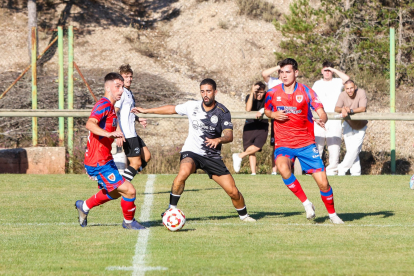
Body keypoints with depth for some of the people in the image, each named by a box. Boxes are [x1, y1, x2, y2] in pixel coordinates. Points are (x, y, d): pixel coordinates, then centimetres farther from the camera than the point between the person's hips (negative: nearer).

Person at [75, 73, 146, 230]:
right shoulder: (104, 105, -17)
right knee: (129, 190, -12)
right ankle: (129, 222, 10)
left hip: (105, 161, 11)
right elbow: (90, 124, -36)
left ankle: (84, 207, 41)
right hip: (99, 163, -11)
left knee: (115, 193, 27)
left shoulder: (111, 107, 15)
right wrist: (109, 134, -49)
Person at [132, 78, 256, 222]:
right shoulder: (192, 106, -2)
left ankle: (243, 215, 26)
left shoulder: (223, 112, -9)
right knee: (183, 172, -35)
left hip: (213, 156, 0)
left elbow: (229, 136, -17)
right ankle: (171, 209, -23)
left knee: (233, 191, -4)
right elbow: (172, 109, 14)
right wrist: (146, 110, 19)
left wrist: (218, 140, -40)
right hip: (191, 152, 0)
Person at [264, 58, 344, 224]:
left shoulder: (306, 92, -5)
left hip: (306, 143, 0)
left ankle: (332, 214, 23)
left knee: (322, 182, -3)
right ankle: (306, 203, -17)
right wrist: (274, 114, -4)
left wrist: (322, 120, -35)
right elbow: (266, 111, 19)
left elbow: (322, 113, -11)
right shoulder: (273, 93, 1)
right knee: (283, 167, -34)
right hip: (283, 143, 0)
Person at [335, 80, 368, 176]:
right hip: (348, 125, 2)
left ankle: (342, 169, -2)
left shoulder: (361, 93, -22)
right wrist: (342, 109, -49)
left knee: (354, 149, -11)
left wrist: (350, 110, -47)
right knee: (350, 149, 1)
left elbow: (363, 108, -32)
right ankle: (356, 172, 8)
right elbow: (336, 108, -26)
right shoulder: (343, 95, -16)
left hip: (360, 126, -2)